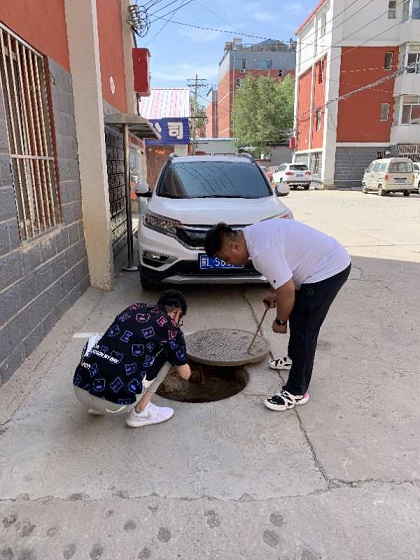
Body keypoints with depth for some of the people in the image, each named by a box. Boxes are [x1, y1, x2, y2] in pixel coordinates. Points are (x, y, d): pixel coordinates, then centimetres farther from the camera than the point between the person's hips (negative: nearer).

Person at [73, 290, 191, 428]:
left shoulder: (134, 308, 18)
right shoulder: (170, 327, 3)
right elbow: (185, 374, 15)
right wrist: (180, 362, 39)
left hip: (80, 389, 5)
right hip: (114, 404, -5)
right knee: (167, 354, 10)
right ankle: (140, 412, 13)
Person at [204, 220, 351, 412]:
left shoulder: (262, 251, -27)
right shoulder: (253, 233, 4)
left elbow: (287, 291, -23)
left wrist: (280, 321, -9)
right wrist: (274, 292, 17)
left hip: (328, 270, -10)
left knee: (302, 328, -7)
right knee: (298, 318, 23)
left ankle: (296, 392, 2)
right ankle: (295, 358, 44)